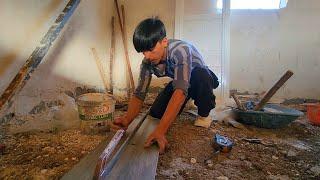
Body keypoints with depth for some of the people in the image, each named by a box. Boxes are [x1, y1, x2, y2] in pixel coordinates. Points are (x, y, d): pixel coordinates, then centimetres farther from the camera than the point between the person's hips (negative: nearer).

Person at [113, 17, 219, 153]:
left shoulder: (181, 50, -40)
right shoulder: (147, 63, -20)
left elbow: (181, 89, -50)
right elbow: (139, 93, -20)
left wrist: (160, 130, -58)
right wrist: (127, 119, -40)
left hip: (202, 78, -4)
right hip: (178, 82, 5)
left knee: (199, 75, -39)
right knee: (155, 114, -9)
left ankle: (204, 115, -11)